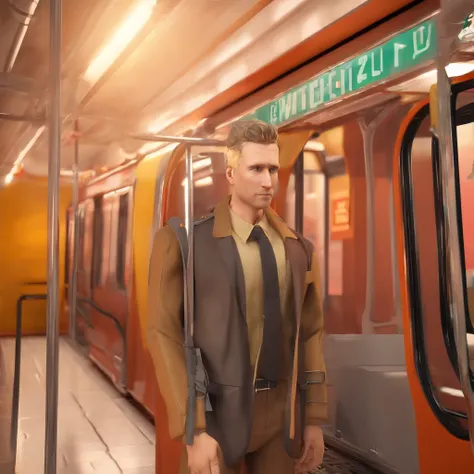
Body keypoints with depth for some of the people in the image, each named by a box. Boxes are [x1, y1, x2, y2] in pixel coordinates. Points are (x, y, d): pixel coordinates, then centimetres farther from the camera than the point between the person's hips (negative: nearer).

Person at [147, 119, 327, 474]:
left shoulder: (299, 250, 5)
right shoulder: (183, 243, -10)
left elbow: (311, 334, 8)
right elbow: (164, 336, -12)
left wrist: (314, 420, 5)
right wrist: (193, 432, -16)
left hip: (282, 411, 4)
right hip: (218, 410, -4)